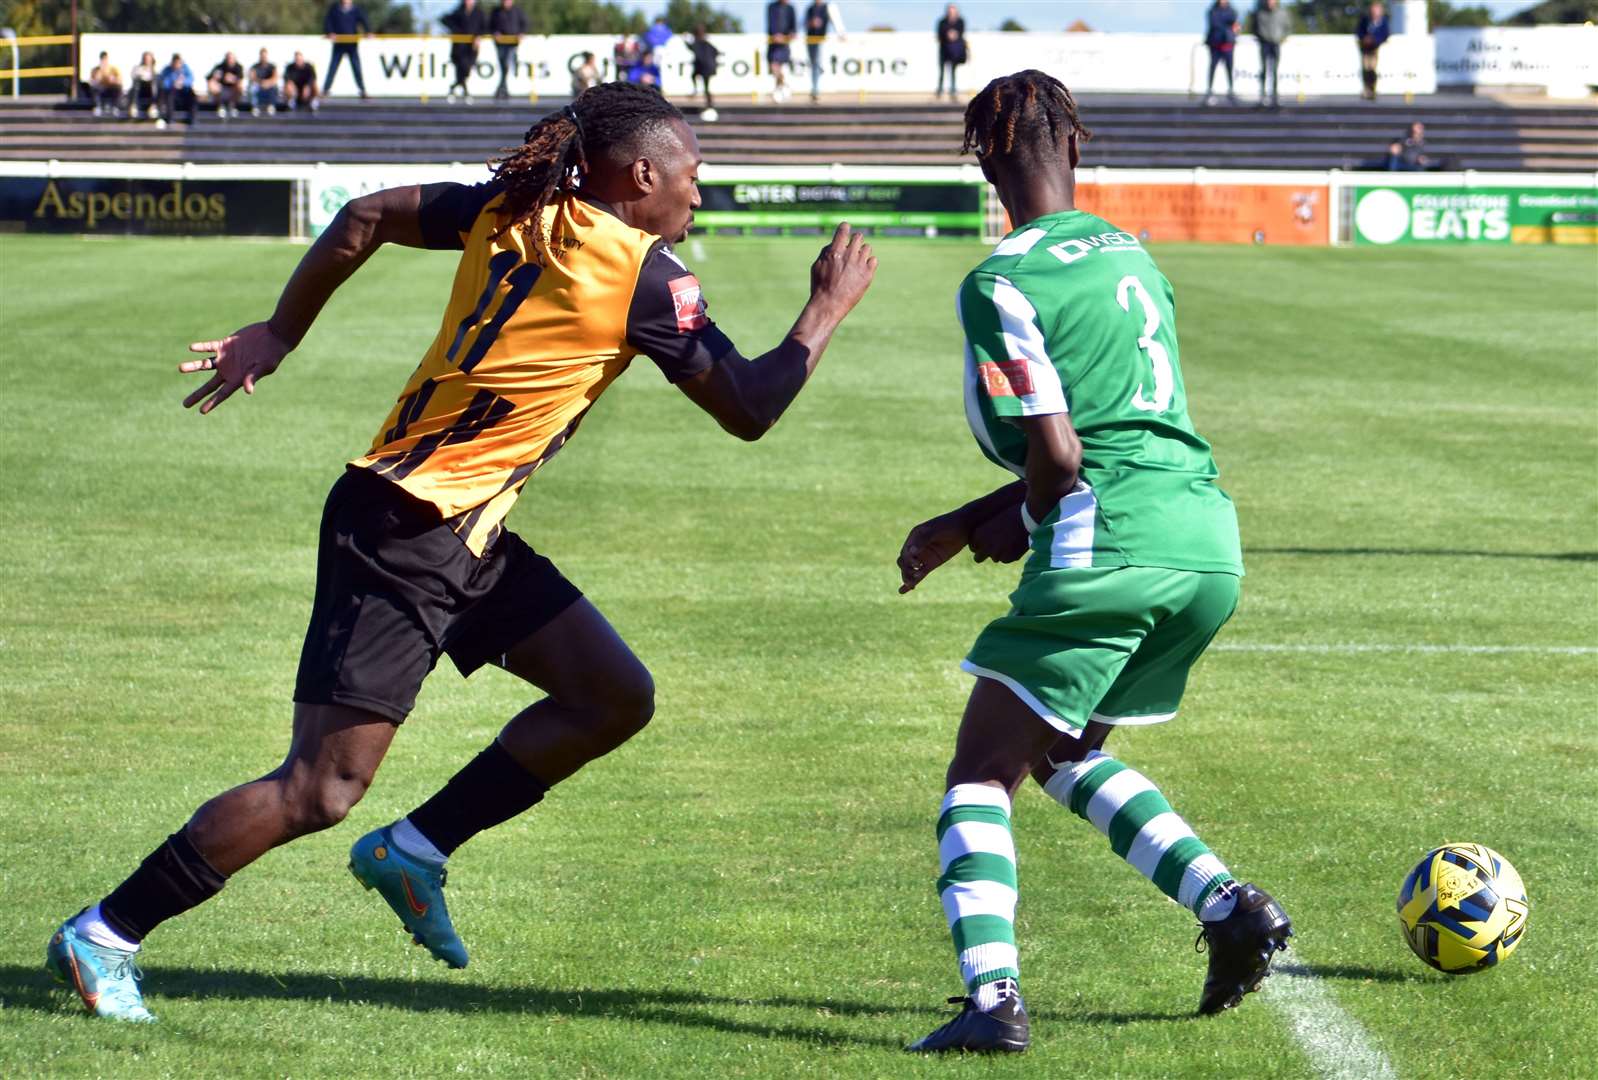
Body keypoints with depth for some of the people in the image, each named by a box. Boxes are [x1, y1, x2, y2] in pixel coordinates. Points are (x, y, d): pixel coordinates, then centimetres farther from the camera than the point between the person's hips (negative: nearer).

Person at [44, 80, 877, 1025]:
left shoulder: (516, 212, 9)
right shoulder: (645, 277, -12)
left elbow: (365, 217, 12)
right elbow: (749, 409, -8)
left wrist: (278, 335, 19)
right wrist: (828, 310, 5)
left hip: (465, 537, 10)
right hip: (407, 536, -10)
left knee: (616, 697, 9)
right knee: (322, 788, -8)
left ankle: (413, 851, 17)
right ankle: (104, 936, 0)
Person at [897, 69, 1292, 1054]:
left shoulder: (1001, 286, -6)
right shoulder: (1133, 257, 18)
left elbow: (1057, 457, -11)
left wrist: (1015, 525, 12)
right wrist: (965, 523, 26)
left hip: (1105, 554, -7)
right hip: (1210, 546, 7)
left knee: (980, 777, 3)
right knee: (1065, 756, 26)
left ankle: (992, 995, -15)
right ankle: (1230, 905, 11)